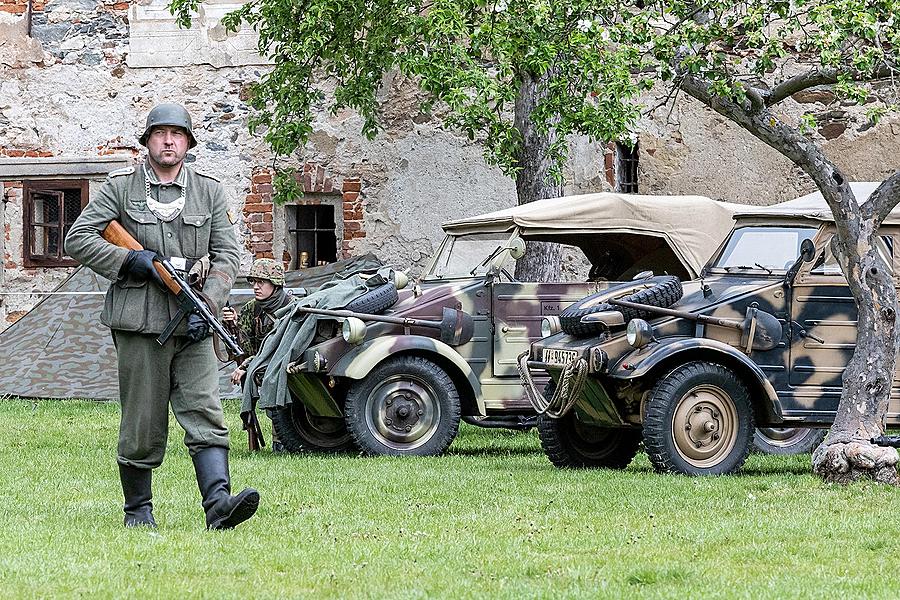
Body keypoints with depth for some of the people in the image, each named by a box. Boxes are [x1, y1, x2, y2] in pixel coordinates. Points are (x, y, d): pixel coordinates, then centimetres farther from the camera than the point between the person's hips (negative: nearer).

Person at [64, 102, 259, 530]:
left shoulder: (209, 191, 10)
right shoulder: (120, 187, 4)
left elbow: (226, 255, 7)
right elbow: (77, 239, 1)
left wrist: (206, 305, -8)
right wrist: (131, 261, -9)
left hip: (193, 326, 2)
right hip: (139, 324, -2)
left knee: (206, 414, -11)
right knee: (142, 425, 3)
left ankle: (218, 503, -22)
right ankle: (138, 510, 15)